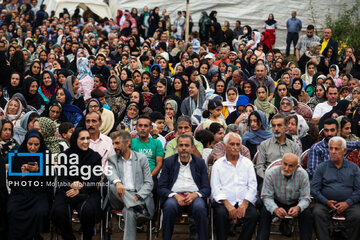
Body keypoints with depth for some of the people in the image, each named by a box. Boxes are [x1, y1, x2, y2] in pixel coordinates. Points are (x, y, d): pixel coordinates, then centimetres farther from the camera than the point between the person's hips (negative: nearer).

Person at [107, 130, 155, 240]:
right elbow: (111, 174, -8)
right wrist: (117, 182, -34)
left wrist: (137, 196, -14)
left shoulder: (142, 158, 11)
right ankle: (139, 209, -40)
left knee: (129, 211, -36)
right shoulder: (112, 159, 15)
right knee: (113, 187, -32)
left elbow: (149, 183, 5)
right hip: (120, 196, 2)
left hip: (140, 197, -2)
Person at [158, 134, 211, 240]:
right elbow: (161, 188, 6)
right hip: (174, 196, 0)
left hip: (194, 196, 0)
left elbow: (206, 188, 8)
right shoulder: (169, 162, 12)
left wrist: (194, 195, -14)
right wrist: (175, 196, -14)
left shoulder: (200, 162, 13)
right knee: (170, 206, -34)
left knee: (200, 208, -34)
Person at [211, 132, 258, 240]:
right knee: (220, 214, -33)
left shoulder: (247, 163, 17)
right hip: (224, 202, -1)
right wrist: (228, 205, -14)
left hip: (244, 202, 1)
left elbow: (252, 186, 8)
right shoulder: (218, 164, 12)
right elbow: (215, 189, 2)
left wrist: (244, 204, -9)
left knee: (253, 215, -29)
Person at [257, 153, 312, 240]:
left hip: (295, 203, 1)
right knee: (264, 212, -28)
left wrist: (298, 208, -40)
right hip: (277, 202, 0)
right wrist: (275, 209, -40)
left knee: (307, 214, -27)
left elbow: (305, 198, -16)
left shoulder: (303, 174, -19)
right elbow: (266, 196, -18)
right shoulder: (271, 173, -21)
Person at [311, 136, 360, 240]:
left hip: (349, 203, 0)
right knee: (317, 213, -31)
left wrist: (347, 203, -11)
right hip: (325, 202, 0)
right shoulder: (321, 167, 11)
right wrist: (326, 202, -12)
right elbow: (314, 189, 4)